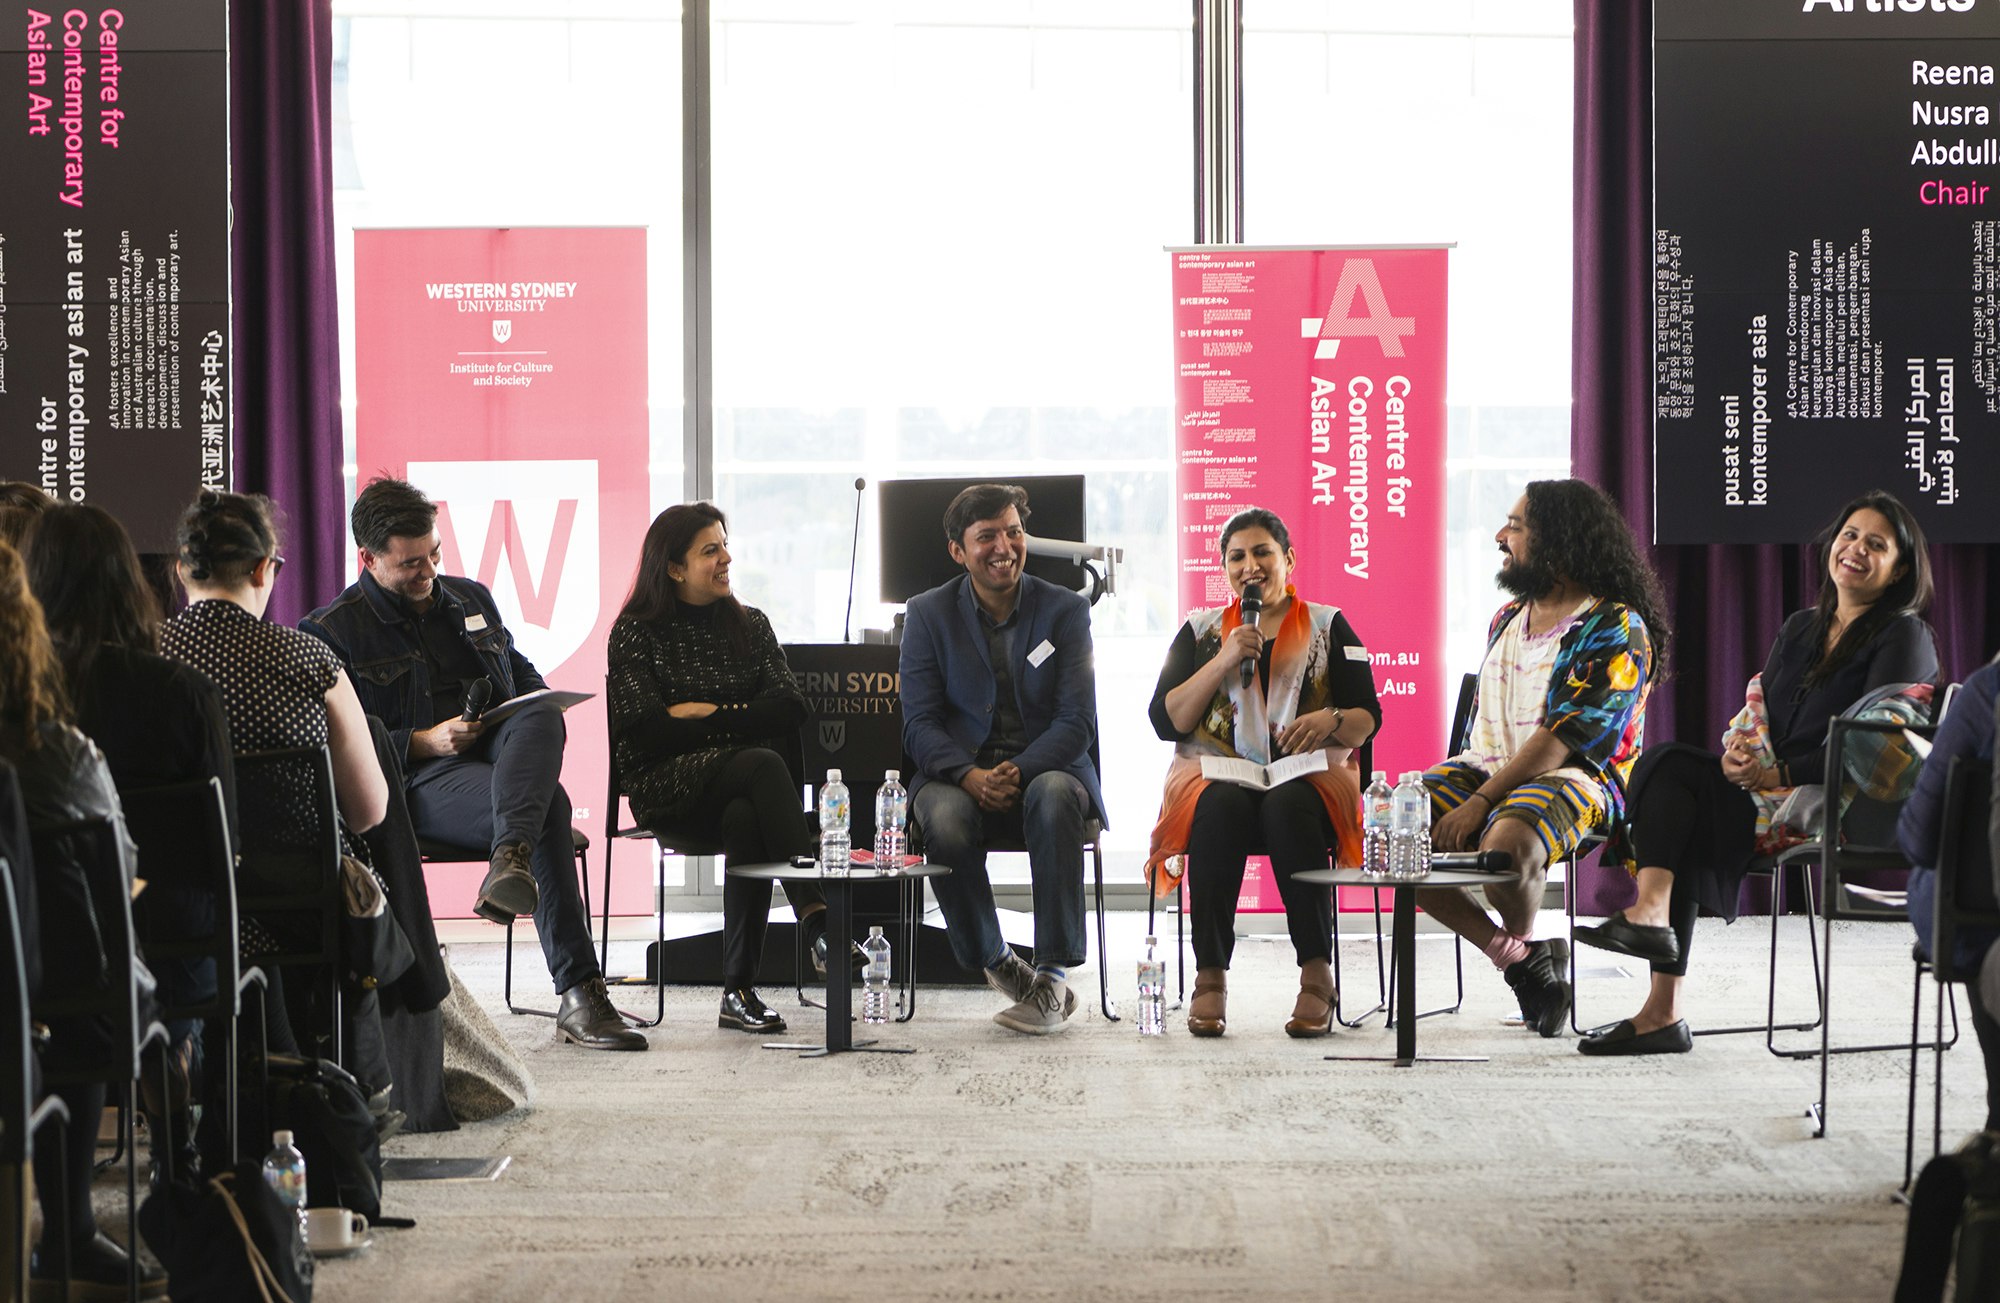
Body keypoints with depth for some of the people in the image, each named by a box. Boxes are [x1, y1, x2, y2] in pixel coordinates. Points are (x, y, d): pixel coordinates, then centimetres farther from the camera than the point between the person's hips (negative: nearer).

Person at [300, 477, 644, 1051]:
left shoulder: (471, 598, 24)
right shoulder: (331, 632, 5)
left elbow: (523, 672, 32)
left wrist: (537, 716, 8)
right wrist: (424, 742, -14)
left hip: (504, 756, 5)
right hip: (420, 781, -5)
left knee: (541, 717, -34)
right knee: (549, 809, -35)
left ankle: (509, 862, -56)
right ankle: (578, 994, -41)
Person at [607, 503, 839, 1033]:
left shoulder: (749, 625, 20)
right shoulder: (636, 631, 8)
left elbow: (790, 706, 5)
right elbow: (643, 730, -6)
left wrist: (708, 714, -4)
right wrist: (741, 722, -3)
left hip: (743, 783, 3)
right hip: (666, 786, -3)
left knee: (746, 819, -37)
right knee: (762, 766, -36)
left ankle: (739, 990, -36)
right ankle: (816, 916, -48)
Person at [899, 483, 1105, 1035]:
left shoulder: (1065, 610, 5)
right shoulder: (928, 614, 7)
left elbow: (1077, 723, -3)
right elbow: (919, 724, -1)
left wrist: (1019, 772, -22)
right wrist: (970, 776, -21)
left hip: (1044, 769, 0)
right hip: (957, 773, 0)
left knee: (1053, 797, -37)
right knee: (945, 822, -35)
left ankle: (1053, 975, -34)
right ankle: (995, 962, -11)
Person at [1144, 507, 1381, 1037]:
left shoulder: (1329, 627, 15)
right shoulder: (1200, 630, 17)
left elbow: (1368, 720, 8)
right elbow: (1165, 721, 4)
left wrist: (1330, 721, -14)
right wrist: (1224, 661, -6)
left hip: (1305, 780, -1)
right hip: (1216, 776, 1)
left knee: (1287, 806, -37)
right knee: (1221, 805, -36)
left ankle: (1317, 973, -35)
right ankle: (1210, 976, -34)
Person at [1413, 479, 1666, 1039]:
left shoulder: (1617, 629, -9)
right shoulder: (1507, 619, 18)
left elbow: (1561, 738, -17)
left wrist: (1480, 801, -22)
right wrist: (1457, 789, 3)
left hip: (1577, 775, -7)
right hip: (1490, 766, 8)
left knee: (1505, 846, -37)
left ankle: (1526, 944, 0)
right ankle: (1513, 953, -6)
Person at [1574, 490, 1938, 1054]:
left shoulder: (1904, 637, -2)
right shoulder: (1800, 628, 20)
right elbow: (1757, 708, 15)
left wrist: (1776, 774, -16)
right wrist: (1736, 752, -8)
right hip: (1770, 792, 7)